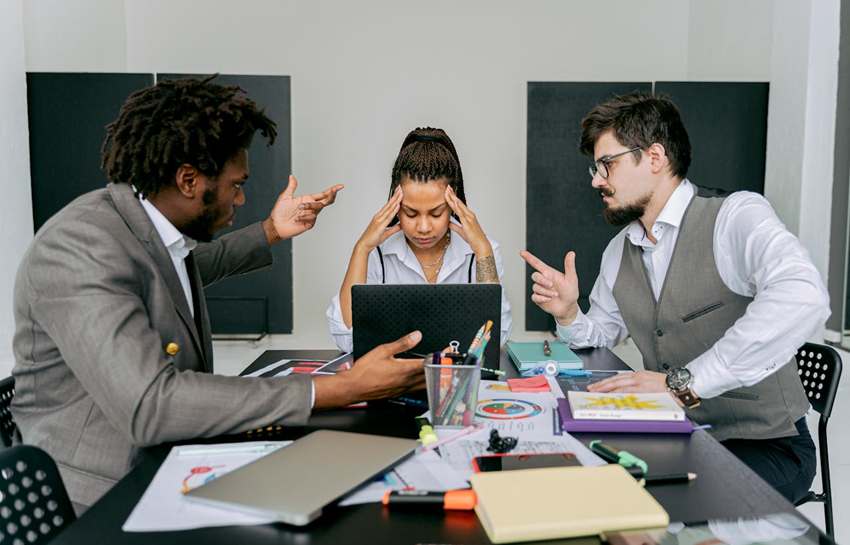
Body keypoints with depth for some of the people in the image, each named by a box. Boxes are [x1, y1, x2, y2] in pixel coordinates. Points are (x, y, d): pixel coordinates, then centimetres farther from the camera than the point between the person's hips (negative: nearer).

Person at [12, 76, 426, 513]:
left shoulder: (156, 228, 5)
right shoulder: (79, 247, -23)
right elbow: (150, 405, -34)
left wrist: (271, 231, 24)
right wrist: (342, 388, -36)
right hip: (99, 505, -8)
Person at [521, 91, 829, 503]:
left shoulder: (738, 216, -15)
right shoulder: (619, 252, 8)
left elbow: (803, 298, -35)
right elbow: (601, 334, 20)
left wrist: (684, 382, -38)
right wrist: (568, 314, -4)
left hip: (764, 445, -6)